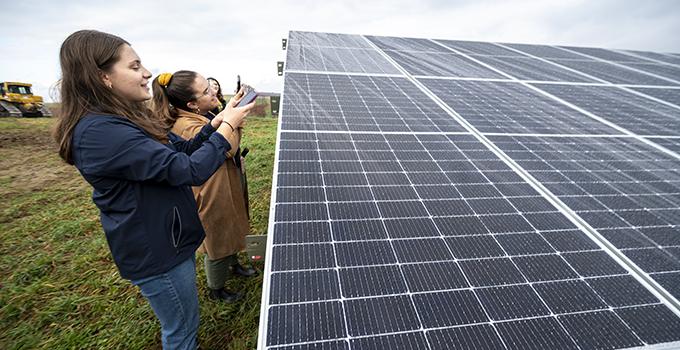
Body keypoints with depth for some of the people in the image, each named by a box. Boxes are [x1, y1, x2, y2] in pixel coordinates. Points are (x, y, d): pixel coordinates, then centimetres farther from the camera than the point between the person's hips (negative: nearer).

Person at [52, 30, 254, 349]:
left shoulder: (129, 117, 5)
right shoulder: (99, 131, -27)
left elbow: (184, 150, 8)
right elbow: (191, 170, -31)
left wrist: (217, 121, -5)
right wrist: (228, 126, -21)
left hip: (169, 236, 9)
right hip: (155, 251, -9)